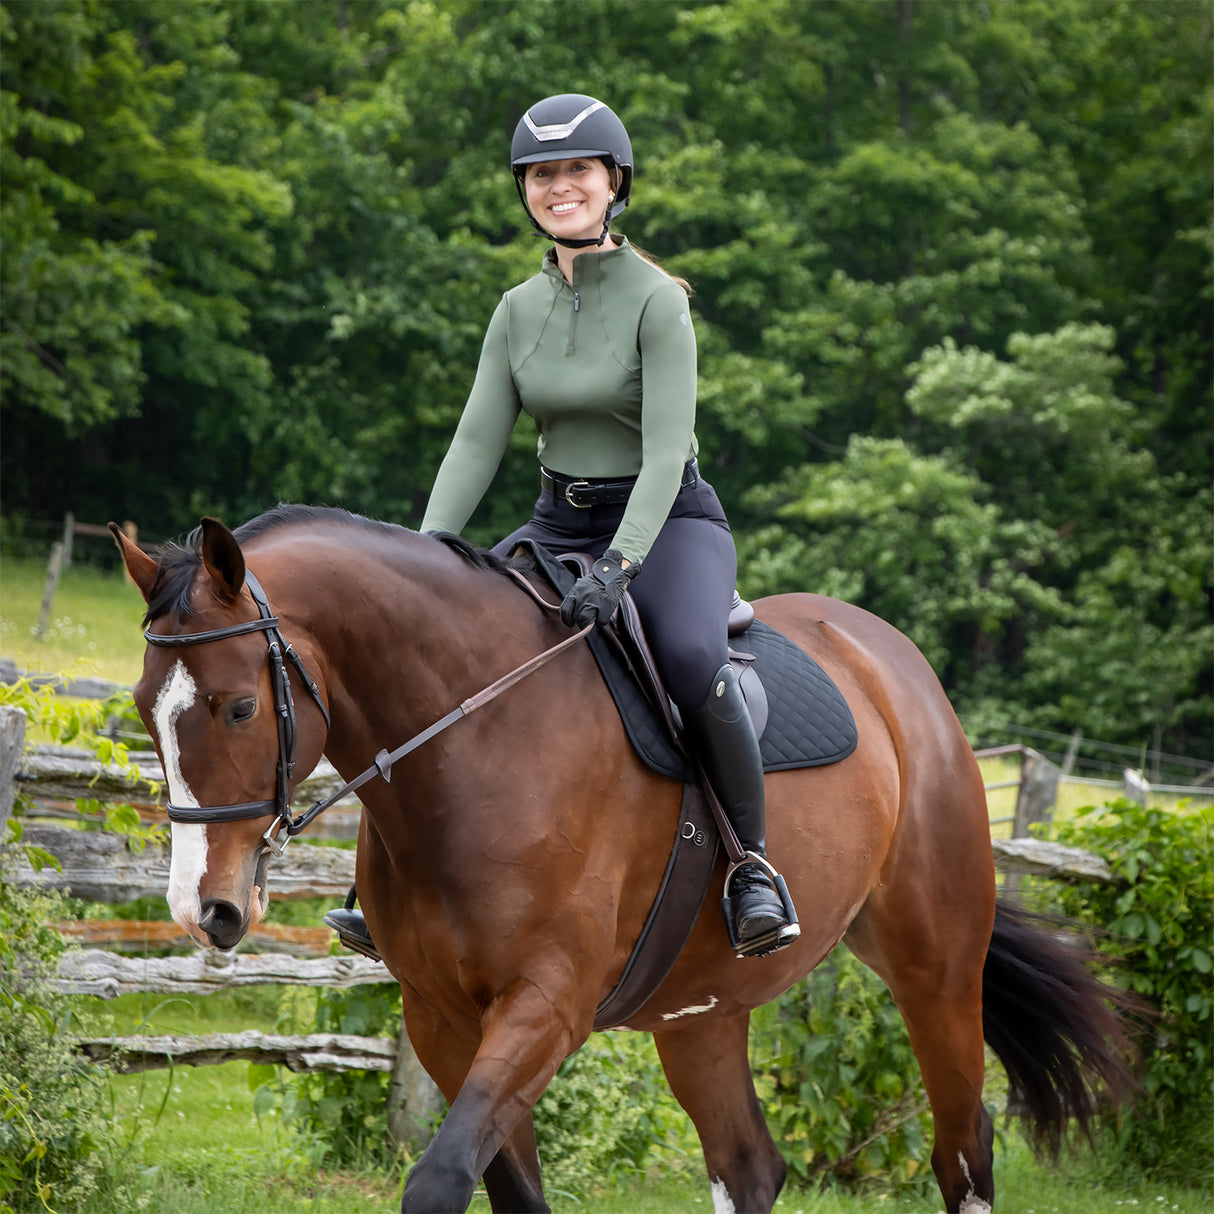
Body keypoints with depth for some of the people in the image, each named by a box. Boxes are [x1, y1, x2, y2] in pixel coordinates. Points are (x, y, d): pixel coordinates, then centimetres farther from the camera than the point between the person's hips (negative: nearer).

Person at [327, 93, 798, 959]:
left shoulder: (656, 301, -13)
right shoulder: (520, 310, 5)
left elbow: (666, 450, -21)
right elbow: (478, 442, 1)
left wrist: (618, 567, -35)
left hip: (669, 524, -6)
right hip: (559, 525, 6)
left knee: (689, 653, -36)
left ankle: (753, 860, -21)